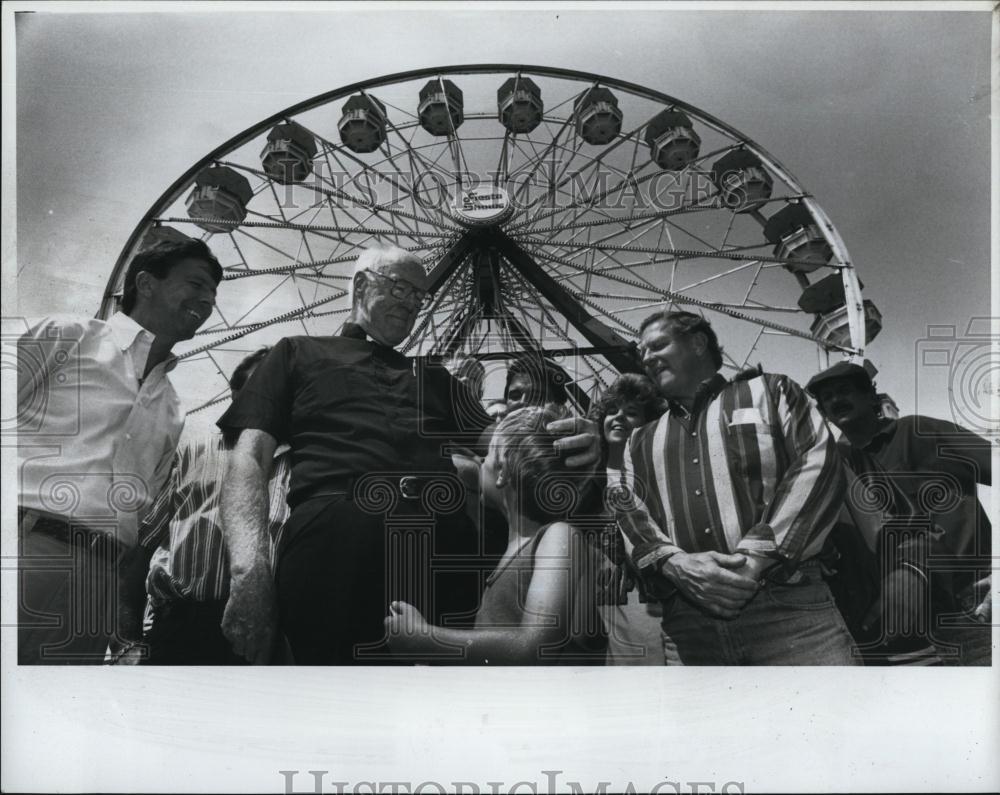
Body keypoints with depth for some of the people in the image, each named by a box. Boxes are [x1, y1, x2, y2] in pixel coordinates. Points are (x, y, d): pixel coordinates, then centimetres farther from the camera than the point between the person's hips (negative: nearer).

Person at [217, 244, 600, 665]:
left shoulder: (436, 379, 34)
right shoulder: (300, 354, 23)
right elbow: (249, 460, 10)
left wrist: (567, 457, -3)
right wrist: (250, 565, -10)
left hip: (447, 547, 4)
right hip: (336, 543, -3)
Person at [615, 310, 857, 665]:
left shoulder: (768, 391, 17)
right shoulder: (640, 443, 26)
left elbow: (819, 465, 2)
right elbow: (628, 517, 13)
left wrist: (756, 556, -11)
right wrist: (674, 562, -10)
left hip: (788, 605, -2)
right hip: (687, 623, 3)